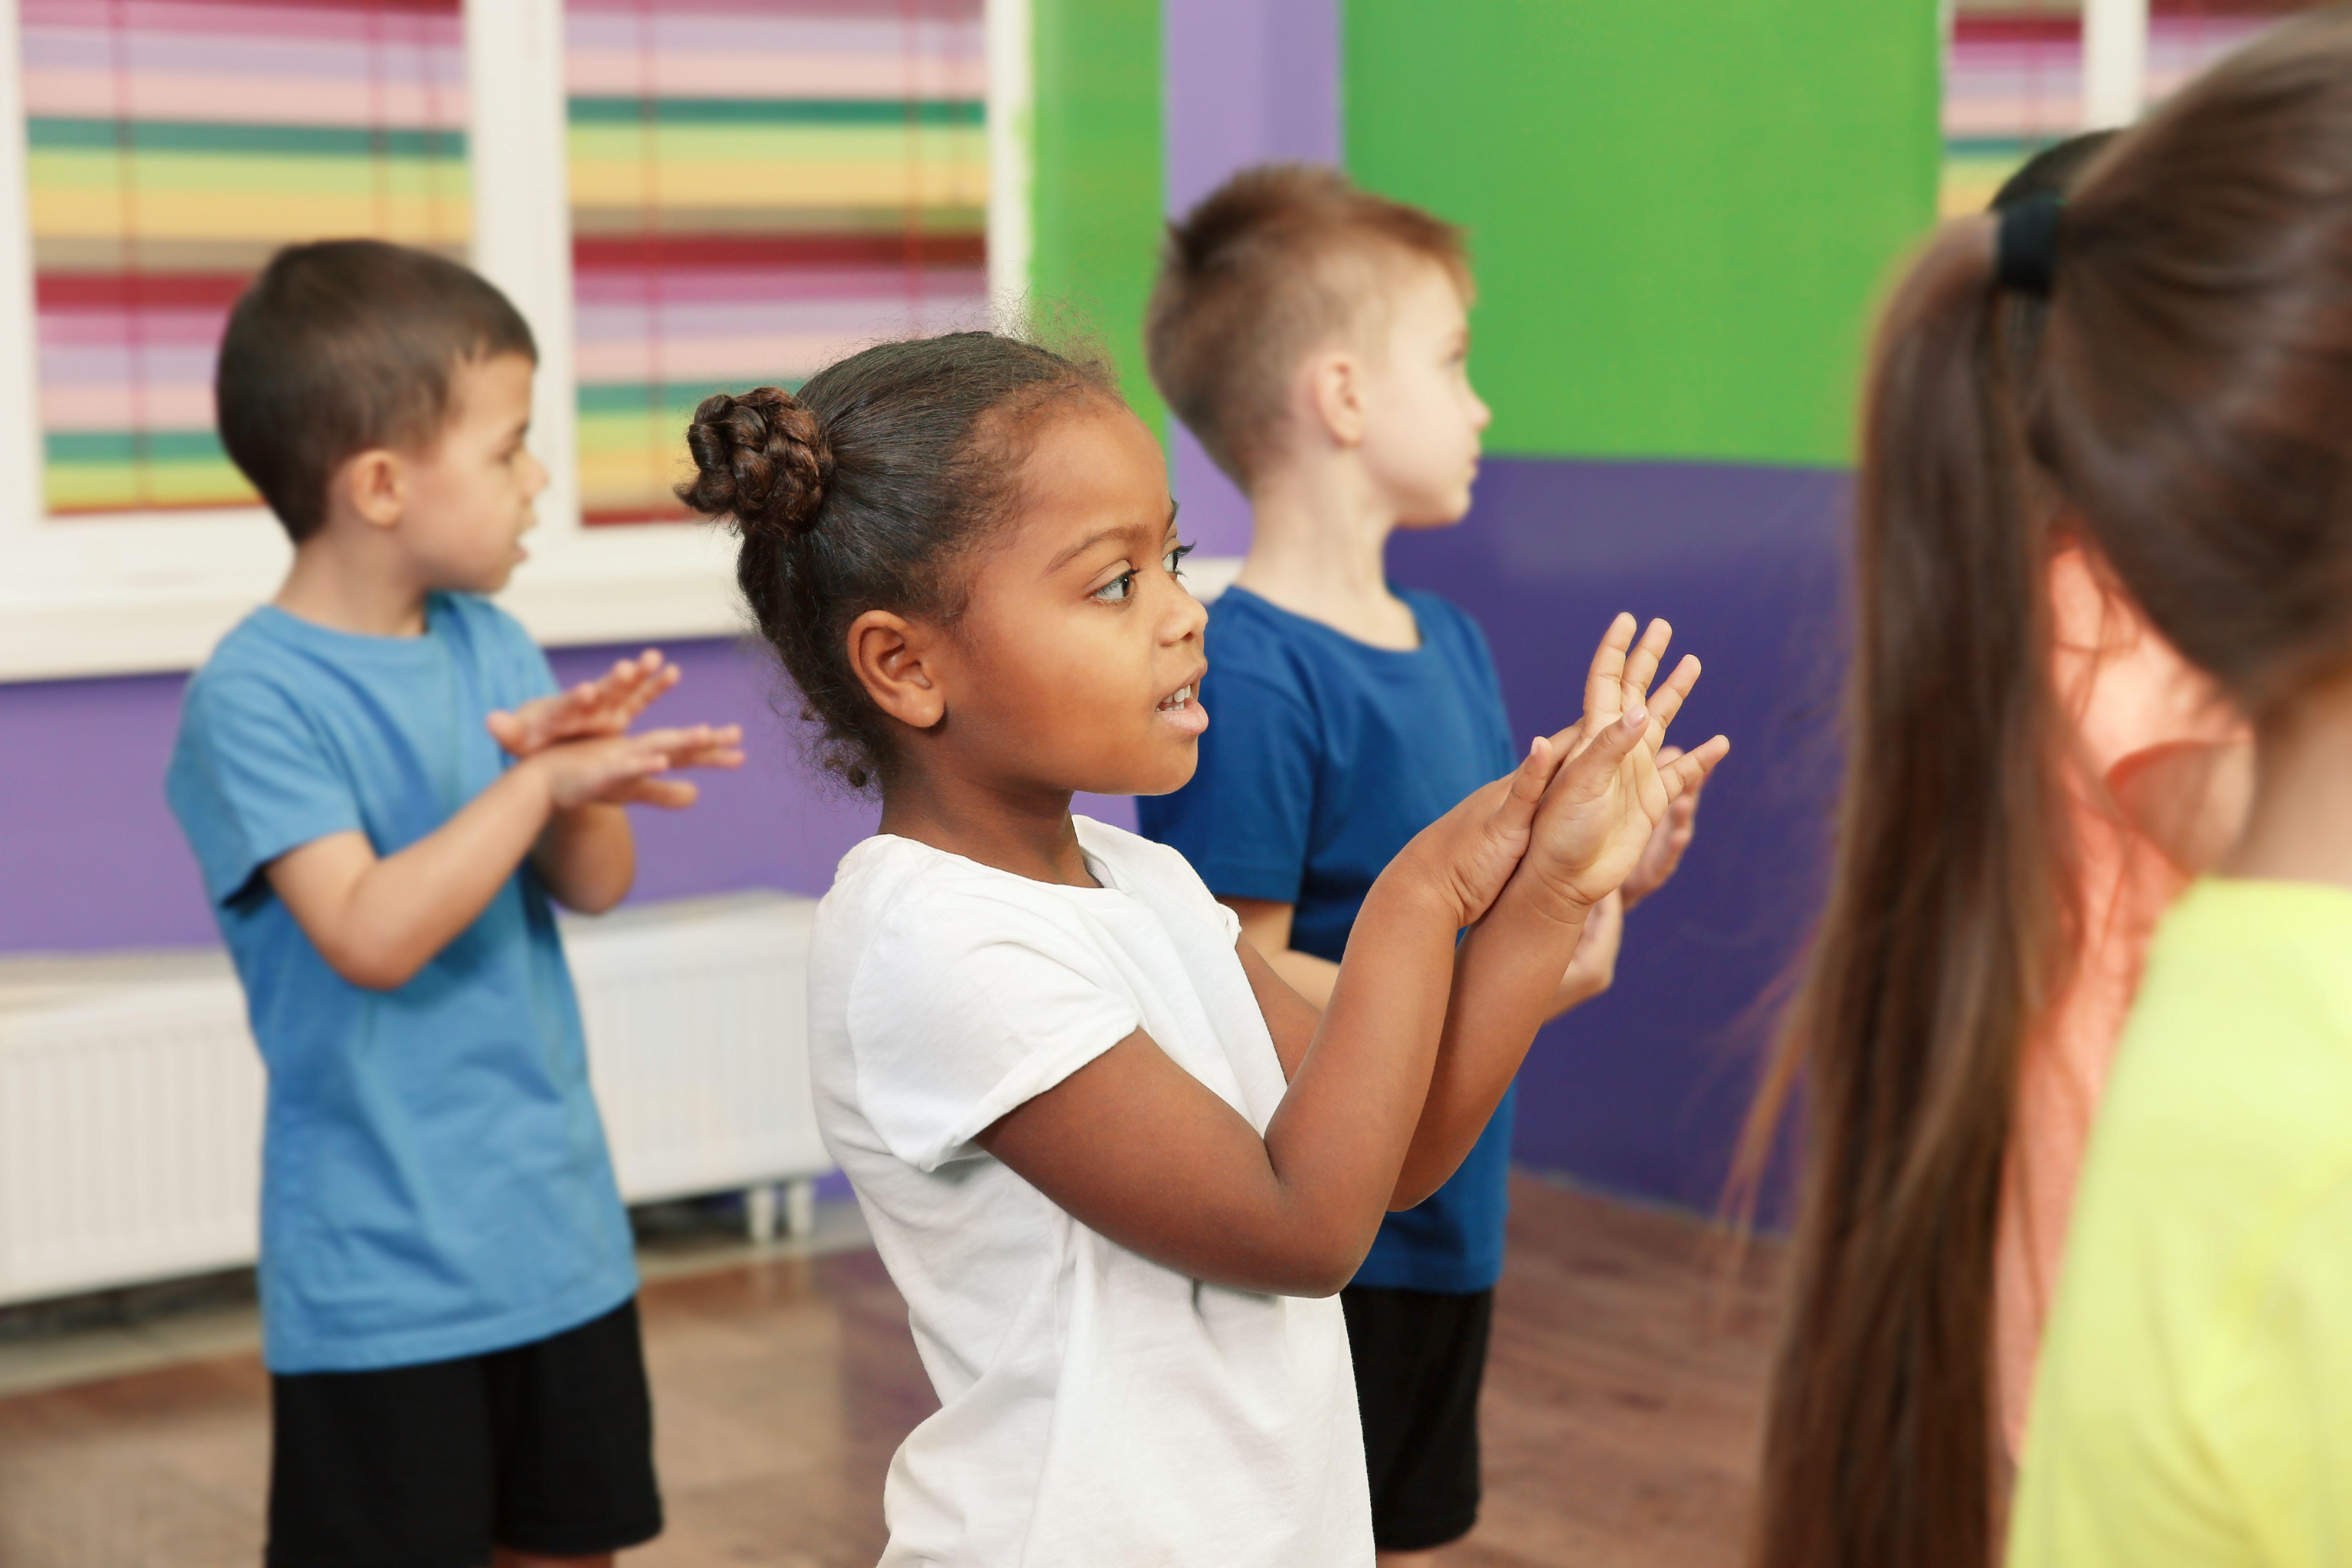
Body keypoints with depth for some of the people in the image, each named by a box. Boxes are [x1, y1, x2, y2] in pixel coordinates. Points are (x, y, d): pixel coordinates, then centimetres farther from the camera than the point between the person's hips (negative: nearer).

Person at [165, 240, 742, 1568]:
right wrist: (540, 780, -27)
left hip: (560, 1234, 7)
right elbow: (371, 935, -25)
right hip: (383, 1271, -6)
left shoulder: (490, 644, 3)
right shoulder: (256, 698, -16)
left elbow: (596, 885, 2)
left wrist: (582, 776, -18)